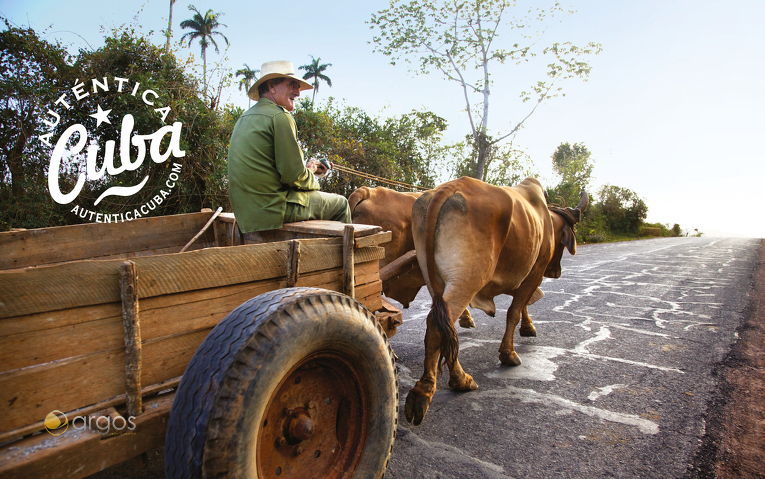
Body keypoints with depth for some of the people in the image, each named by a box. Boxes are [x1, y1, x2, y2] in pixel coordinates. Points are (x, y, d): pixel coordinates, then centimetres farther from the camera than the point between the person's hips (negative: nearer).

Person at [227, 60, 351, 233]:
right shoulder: (280, 116, -15)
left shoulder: (246, 117, 15)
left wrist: (307, 168, 16)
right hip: (273, 209, -10)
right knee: (341, 204, 7)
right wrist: (312, 178, 4)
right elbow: (293, 175, -17)